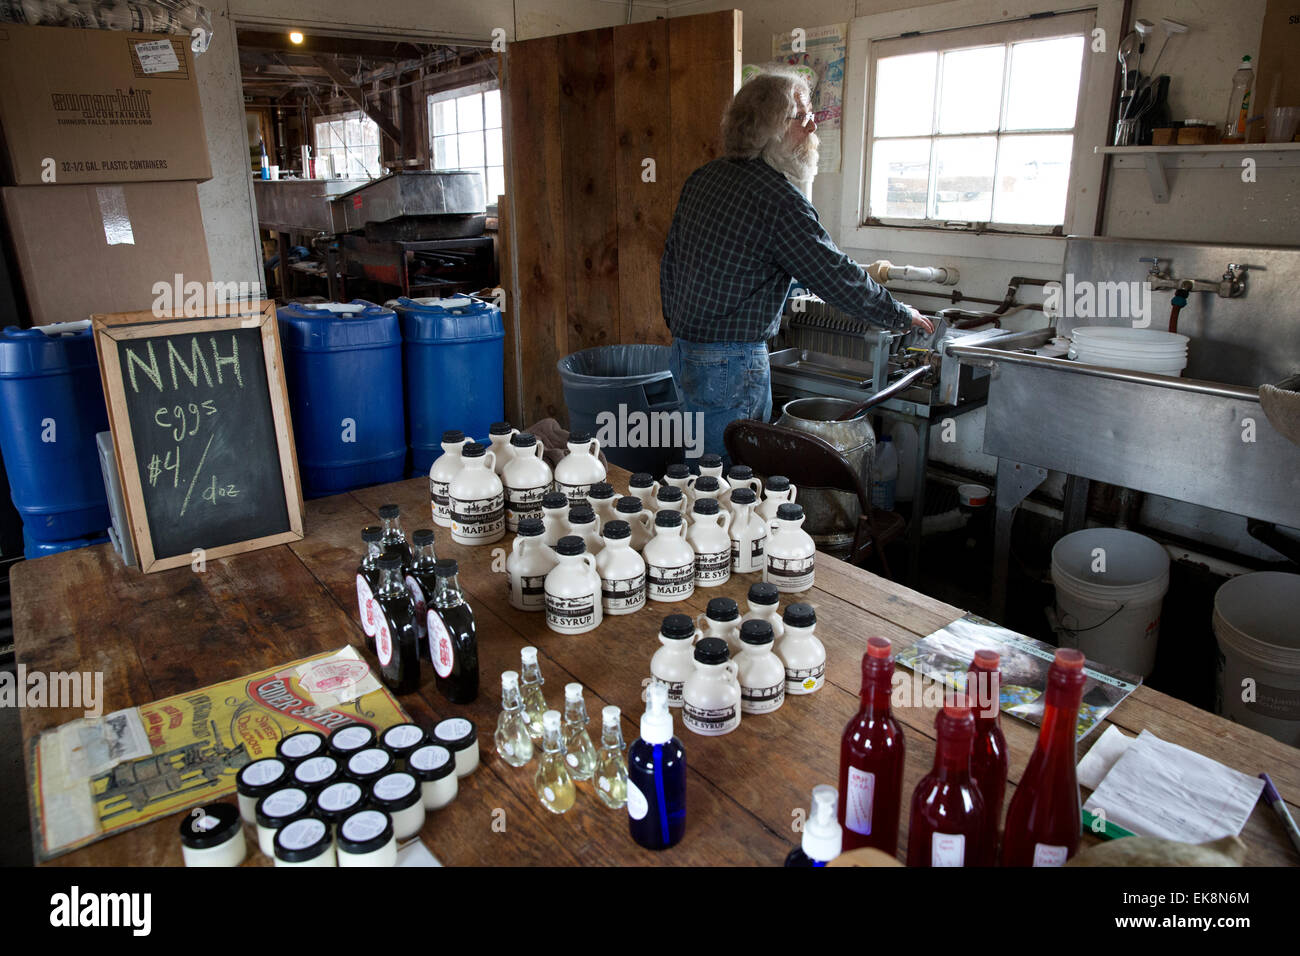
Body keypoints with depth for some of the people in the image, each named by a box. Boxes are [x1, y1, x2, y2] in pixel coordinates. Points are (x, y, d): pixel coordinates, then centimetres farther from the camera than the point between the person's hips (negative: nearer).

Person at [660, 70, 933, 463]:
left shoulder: (703, 178, 9)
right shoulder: (780, 199, -17)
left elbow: (670, 261, 15)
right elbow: (838, 278, -12)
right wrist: (902, 315, 3)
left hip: (685, 352, 9)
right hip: (732, 364, -9)